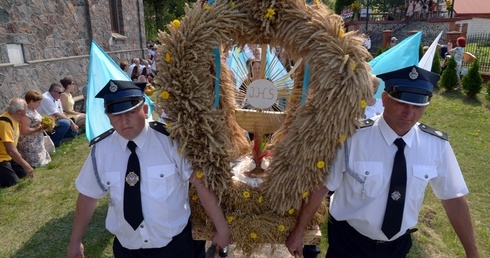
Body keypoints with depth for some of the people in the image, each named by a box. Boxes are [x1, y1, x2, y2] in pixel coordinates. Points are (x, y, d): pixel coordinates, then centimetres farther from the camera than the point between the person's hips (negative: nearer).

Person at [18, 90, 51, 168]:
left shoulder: (33, 110, 5)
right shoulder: (26, 113, -22)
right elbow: (25, 131, -25)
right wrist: (40, 128, -22)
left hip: (37, 143, 9)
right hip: (29, 145, -9)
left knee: (41, 160, 16)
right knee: (35, 163, -4)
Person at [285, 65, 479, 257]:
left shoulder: (437, 145, -12)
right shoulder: (353, 137, -24)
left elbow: (453, 197, -1)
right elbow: (321, 187, -18)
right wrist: (298, 231, -11)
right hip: (348, 241, -4)